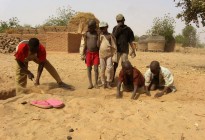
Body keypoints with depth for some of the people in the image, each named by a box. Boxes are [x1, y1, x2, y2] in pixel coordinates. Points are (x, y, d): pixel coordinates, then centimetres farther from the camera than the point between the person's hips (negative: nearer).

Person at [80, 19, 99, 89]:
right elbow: (83, 44, 2)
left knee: (96, 68, 0)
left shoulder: (97, 33, 0)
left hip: (96, 53, -1)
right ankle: (90, 83, 11)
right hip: (88, 53, 1)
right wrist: (82, 55, -1)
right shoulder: (86, 34, 1)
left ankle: (96, 83, 11)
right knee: (89, 68, 4)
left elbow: (99, 44, -1)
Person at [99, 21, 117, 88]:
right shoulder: (99, 36, 9)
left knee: (110, 68, -12)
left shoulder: (110, 36, 4)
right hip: (101, 55, 2)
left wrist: (114, 54, -1)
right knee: (102, 69, 3)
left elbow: (114, 46, 5)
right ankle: (104, 83, 15)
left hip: (109, 54, -1)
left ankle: (109, 82, 3)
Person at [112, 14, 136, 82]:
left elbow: (131, 41, 4)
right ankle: (112, 78, 8)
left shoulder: (128, 29, 3)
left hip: (125, 50, 0)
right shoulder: (115, 28, 5)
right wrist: (117, 29, -15)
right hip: (117, 49, 0)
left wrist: (133, 51, 2)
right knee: (115, 64, 1)